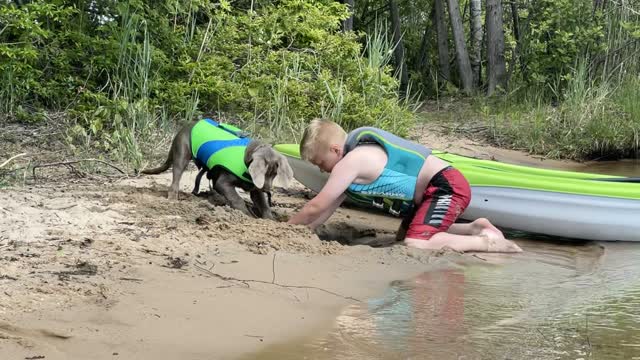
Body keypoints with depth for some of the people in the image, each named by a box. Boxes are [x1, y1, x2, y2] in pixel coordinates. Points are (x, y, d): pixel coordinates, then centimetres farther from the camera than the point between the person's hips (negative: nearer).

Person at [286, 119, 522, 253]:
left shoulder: (350, 162, -17)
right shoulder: (357, 154, 13)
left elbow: (316, 208, -14)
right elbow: (332, 205, 18)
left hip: (447, 186, -11)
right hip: (435, 190, 11)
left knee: (415, 245, -26)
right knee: (405, 237, 24)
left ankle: (487, 242, -14)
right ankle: (475, 228, 19)